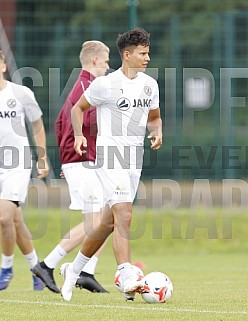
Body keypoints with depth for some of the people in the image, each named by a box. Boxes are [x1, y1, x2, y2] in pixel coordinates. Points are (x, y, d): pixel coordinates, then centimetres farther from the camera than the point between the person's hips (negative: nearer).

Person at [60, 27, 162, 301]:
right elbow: (77, 108, 4)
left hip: (134, 158, 7)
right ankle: (127, 280, -28)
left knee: (109, 223, 12)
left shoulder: (150, 85, 10)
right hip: (110, 155, -7)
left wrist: (157, 132, 2)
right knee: (124, 216, -22)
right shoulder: (105, 84, -8)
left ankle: (73, 270, 29)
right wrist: (78, 135, -12)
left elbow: (154, 117, 24)